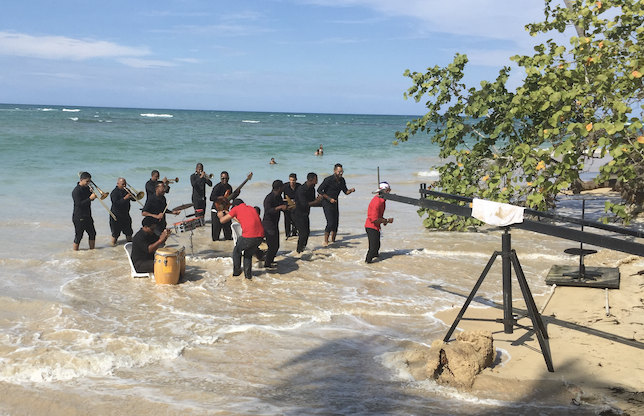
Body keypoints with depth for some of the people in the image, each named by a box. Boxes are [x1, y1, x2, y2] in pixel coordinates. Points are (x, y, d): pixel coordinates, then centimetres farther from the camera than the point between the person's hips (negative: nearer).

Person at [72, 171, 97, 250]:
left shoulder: (86, 188, 7)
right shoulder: (76, 191, -19)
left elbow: (91, 198, 15)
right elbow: (79, 204, -27)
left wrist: (92, 193, -7)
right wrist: (90, 198, -29)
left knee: (92, 234, 16)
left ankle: (92, 250, 30)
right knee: (78, 237, -1)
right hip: (79, 218, -8)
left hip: (87, 216, 8)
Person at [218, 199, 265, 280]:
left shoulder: (236, 209, 9)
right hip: (260, 236, 6)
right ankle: (248, 275, 26)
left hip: (249, 236, -6)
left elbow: (222, 221, 14)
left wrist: (221, 216, 38)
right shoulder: (251, 208, 26)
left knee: (237, 251, 21)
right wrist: (229, 213, 51)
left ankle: (236, 272, 30)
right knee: (248, 254, 27)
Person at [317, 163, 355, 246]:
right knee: (330, 223, -15)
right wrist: (329, 199, -18)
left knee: (336, 222, 8)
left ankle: (333, 240, 23)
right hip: (327, 203, -7)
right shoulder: (328, 180, -18)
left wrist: (351, 190, -14)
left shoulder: (342, 180, 2)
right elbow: (319, 190, -15)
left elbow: (345, 191, 10)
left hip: (335, 203, 7)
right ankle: (326, 241, -3)